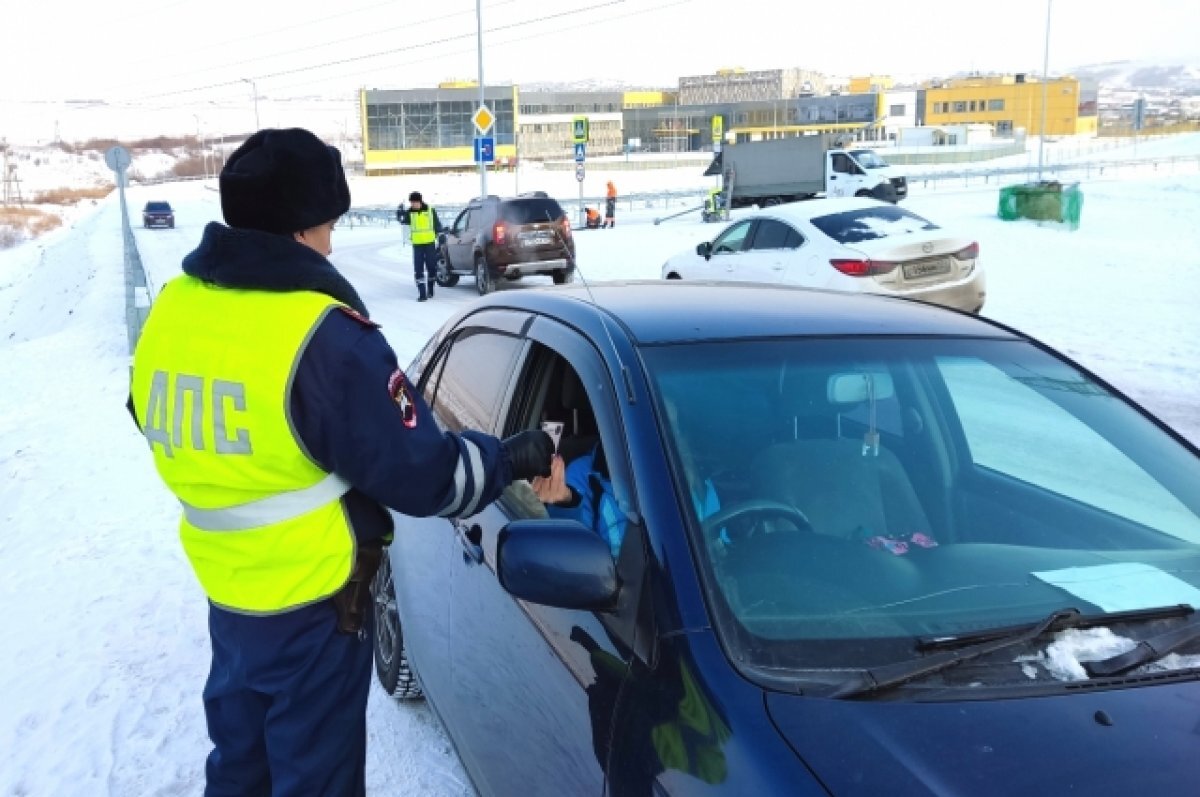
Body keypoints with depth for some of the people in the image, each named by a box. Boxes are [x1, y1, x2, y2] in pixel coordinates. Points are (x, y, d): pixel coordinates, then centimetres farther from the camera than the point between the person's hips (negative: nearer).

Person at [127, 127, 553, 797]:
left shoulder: (171, 310, -3)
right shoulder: (322, 336, -25)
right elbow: (421, 474, -20)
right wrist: (519, 456, -5)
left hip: (224, 589, 7)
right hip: (310, 602, -7)